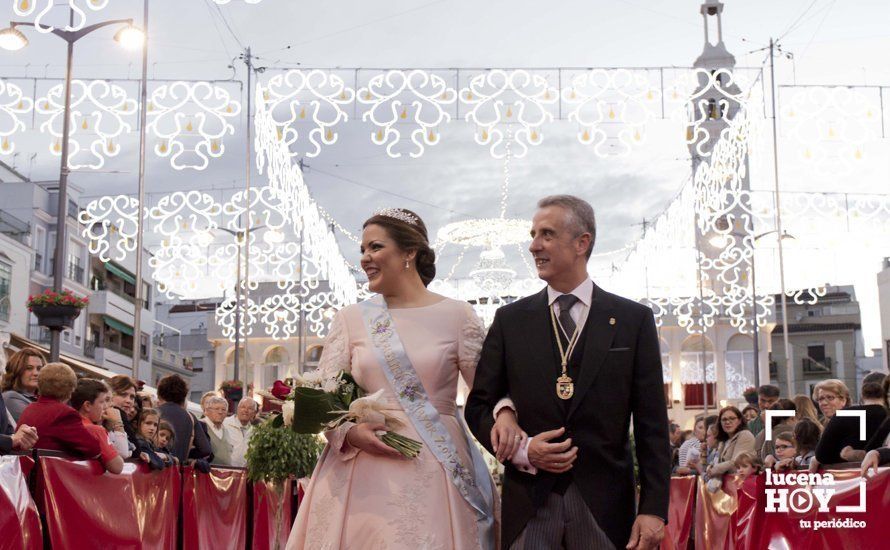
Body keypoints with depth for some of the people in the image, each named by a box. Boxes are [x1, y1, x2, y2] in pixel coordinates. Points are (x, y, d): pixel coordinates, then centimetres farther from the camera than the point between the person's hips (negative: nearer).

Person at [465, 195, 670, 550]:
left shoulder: (634, 319, 3)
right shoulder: (510, 319, 6)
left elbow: (651, 424, 1)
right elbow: (477, 405, 8)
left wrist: (653, 508, -5)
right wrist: (520, 451, -9)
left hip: (605, 506, -1)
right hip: (529, 503, 1)